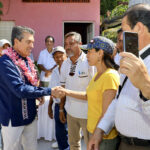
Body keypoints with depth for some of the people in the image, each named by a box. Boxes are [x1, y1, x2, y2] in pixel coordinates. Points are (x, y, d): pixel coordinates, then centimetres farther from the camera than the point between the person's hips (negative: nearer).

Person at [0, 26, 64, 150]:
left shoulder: (26, 60, 7)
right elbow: (20, 90, -28)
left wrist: (38, 95, 0)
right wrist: (49, 91, -25)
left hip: (30, 114, 7)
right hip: (13, 118, -7)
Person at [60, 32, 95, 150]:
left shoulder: (89, 62, -14)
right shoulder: (65, 64, 4)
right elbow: (64, 87, 10)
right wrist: (61, 108, 11)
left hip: (87, 113, -5)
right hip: (71, 111, 5)